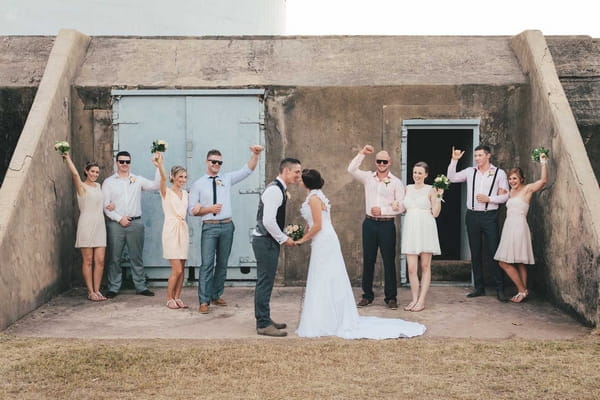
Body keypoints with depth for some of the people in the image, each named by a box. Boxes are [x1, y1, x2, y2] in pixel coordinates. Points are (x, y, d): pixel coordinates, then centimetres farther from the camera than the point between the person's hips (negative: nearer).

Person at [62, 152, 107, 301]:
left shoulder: (98, 186, 17)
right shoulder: (81, 186, -2)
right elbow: (75, 173, -21)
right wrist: (67, 158, -13)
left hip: (100, 225, 6)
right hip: (86, 225, -6)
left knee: (100, 261, 2)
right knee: (88, 261, -1)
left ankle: (97, 290, 8)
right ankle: (90, 292, 2)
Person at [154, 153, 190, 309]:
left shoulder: (185, 193, 14)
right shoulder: (166, 192, -4)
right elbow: (163, 179, -24)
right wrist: (160, 166, -40)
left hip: (183, 230, 6)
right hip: (171, 230, -6)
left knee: (181, 269, 6)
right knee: (177, 269, -8)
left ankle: (177, 298, 17)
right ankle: (169, 298, 8)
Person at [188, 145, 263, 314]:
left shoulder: (227, 178, 8)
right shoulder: (198, 184, 2)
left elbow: (248, 169, 2)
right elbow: (192, 210, 1)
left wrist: (255, 154, -13)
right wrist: (209, 209, -13)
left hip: (227, 226, 3)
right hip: (209, 227, -3)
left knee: (222, 264, 11)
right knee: (207, 264, -8)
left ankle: (216, 296, 23)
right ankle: (204, 301, -5)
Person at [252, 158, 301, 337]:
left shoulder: (280, 189, 14)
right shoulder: (274, 190, -18)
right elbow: (268, 221, -24)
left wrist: (284, 237, 12)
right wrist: (284, 239, -14)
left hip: (269, 241, 10)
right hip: (265, 241, -10)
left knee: (266, 282, 15)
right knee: (265, 282, -5)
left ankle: (264, 320, 24)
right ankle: (263, 324, 1)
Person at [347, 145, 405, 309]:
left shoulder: (396, 182, 1)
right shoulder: (368, 177, 7)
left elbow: (401, 206, -3)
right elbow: (351, 169, -8)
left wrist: (382, 210, -12)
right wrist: (362, 153, -12)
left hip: (387, 224, -2)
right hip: (370, 223, 2)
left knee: (389, 261, 1)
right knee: (368, 260, 7)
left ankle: (391, 297, 8)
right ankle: (367, 295, 17)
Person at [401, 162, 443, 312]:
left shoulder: (431, 189, 1)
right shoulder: (408, 188, 12)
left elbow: (435, 213, -3)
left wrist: (439, 196, -11)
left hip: (426, 229, -3)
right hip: (410, 228, 3)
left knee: (425, 266, 3)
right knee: (411, 268, 0)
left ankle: (422, 301, 6)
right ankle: (414, 299, 10)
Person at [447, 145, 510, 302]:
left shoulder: (499, 173, 1)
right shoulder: (470, 171, 9)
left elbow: (505, 196, 0)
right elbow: (452, 178, 8)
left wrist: (489, 199, -14)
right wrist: (454, 160, 0)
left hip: (490, 216, -3)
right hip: (472, 215, 3)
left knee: (494, 252, -5)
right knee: (475, 253, 8)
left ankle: (500, 289, 1)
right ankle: (479, 287, 17)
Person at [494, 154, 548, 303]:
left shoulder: (527, 189, -4)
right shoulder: (511, 192, 19)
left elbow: (543, 180, -17)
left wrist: (543, 163, -19)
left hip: (519, 227, -8)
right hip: (509, 227, 8)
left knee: (504, 262, -10)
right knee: (519, 263, 8)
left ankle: (522, 291, -2)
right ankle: (523, 291, 11)